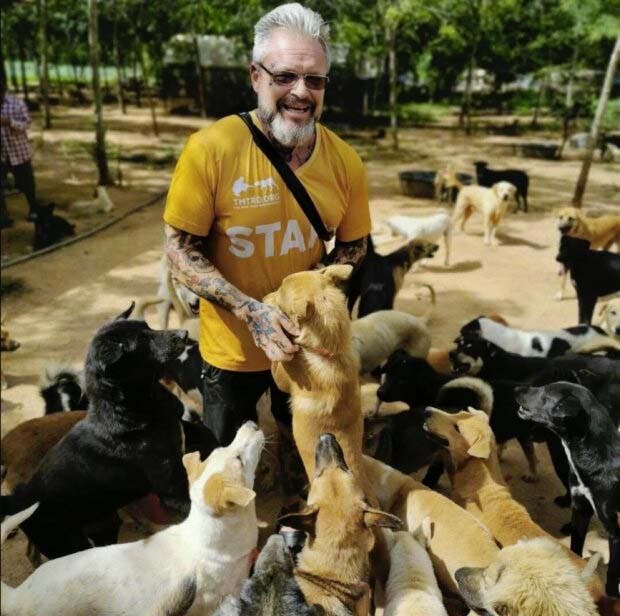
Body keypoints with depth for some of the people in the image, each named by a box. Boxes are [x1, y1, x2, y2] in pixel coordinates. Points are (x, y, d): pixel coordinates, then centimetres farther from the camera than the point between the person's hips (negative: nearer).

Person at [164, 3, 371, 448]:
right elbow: (180, 250, -16)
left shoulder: (345, 161, -11)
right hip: (232, 347, -2)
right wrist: (252, 312, -28)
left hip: (311, 341, 3)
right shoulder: (211, 149, -21)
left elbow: (353, 245, 2)